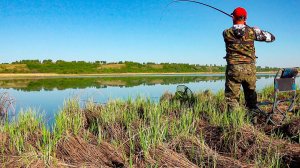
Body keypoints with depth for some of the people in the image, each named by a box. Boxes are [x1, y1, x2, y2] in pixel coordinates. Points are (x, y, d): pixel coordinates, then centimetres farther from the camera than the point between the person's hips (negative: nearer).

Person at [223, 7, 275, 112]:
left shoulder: (226, 33, -1)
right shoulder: (252, 31, -1)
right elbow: (271, 37, 8)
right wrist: (257, 31, 20)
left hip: (233, 69, -2)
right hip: (250, 69, 2)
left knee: (232, 97, 2)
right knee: (251, 95, 16)